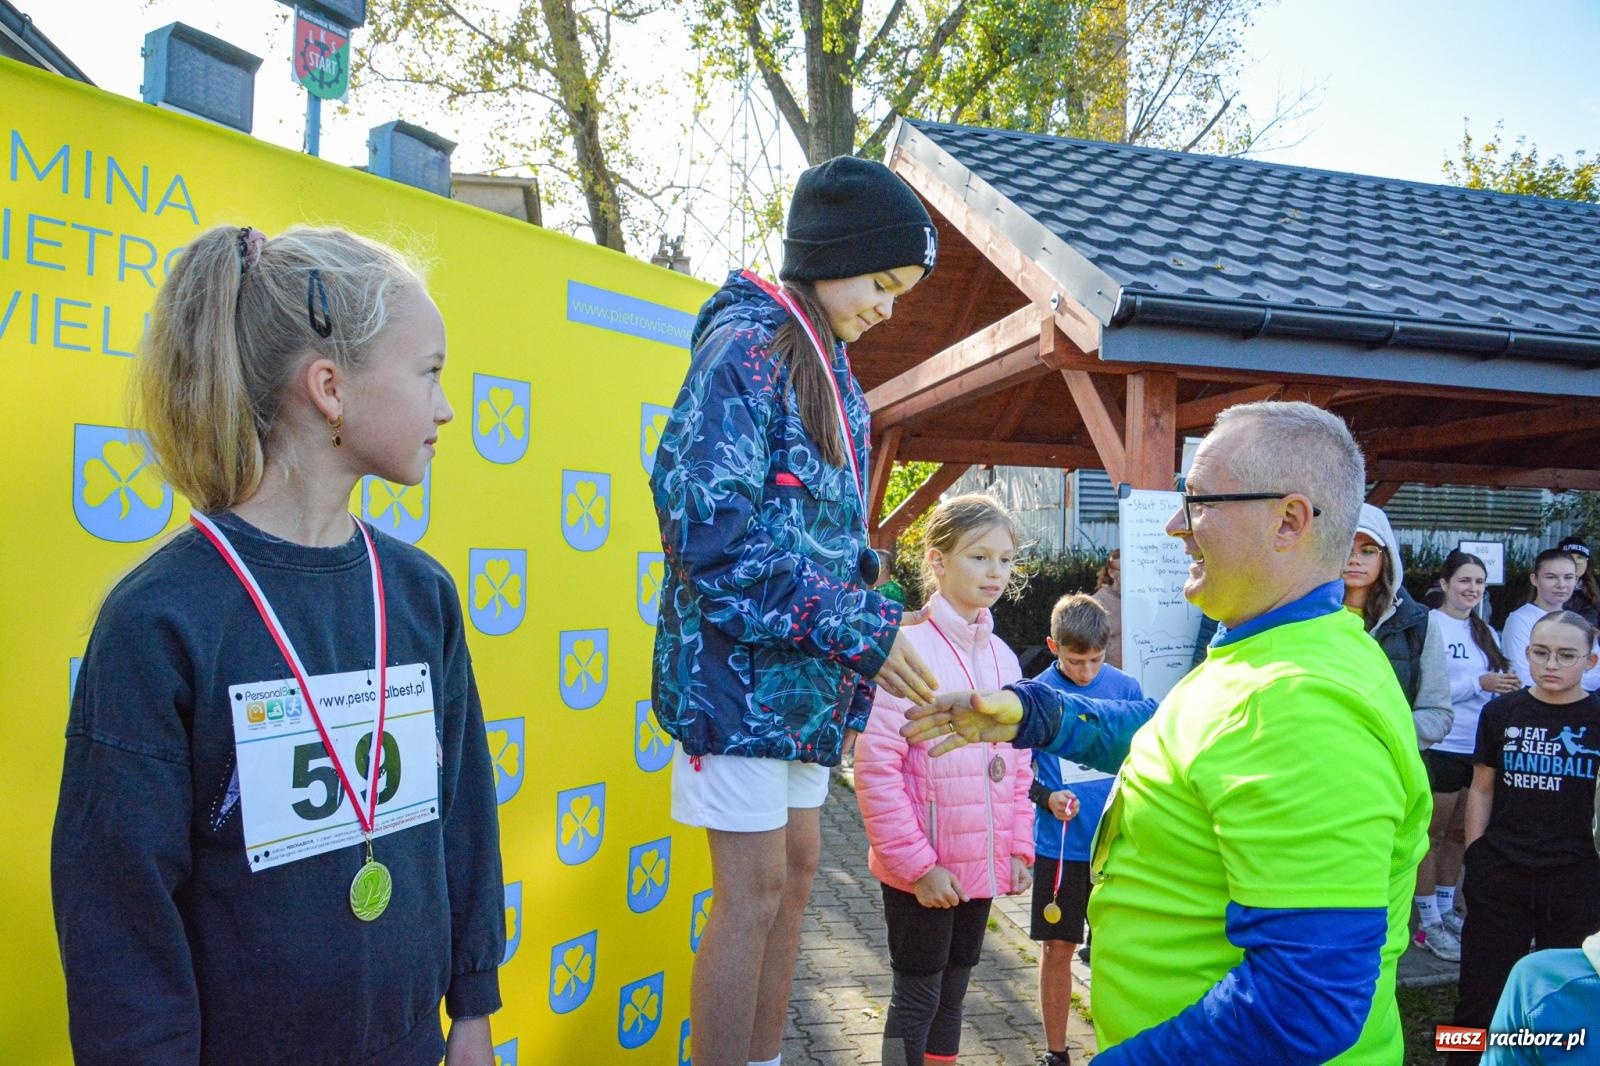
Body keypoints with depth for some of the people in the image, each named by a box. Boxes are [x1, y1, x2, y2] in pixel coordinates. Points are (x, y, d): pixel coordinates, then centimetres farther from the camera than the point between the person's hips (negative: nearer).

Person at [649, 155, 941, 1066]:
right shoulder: (747, 347, -12)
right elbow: (711, 527, -23)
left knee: (796, 873, 15)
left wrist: (864, 630, 8)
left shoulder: (832, 372, 15)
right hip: (738, 662, -9)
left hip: (800, 676, 9)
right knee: (754, 890, -3)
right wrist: (860, 631, -21)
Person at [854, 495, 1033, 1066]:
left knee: (952, 991, 19)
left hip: (981, 867, 7)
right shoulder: (910, 647, -16)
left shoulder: (1003, 657, 7)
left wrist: (1019, 847, 8)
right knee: (917, 997, 6)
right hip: (920, 870, -6)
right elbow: (875, 767, -19)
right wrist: (916, 862, -18)